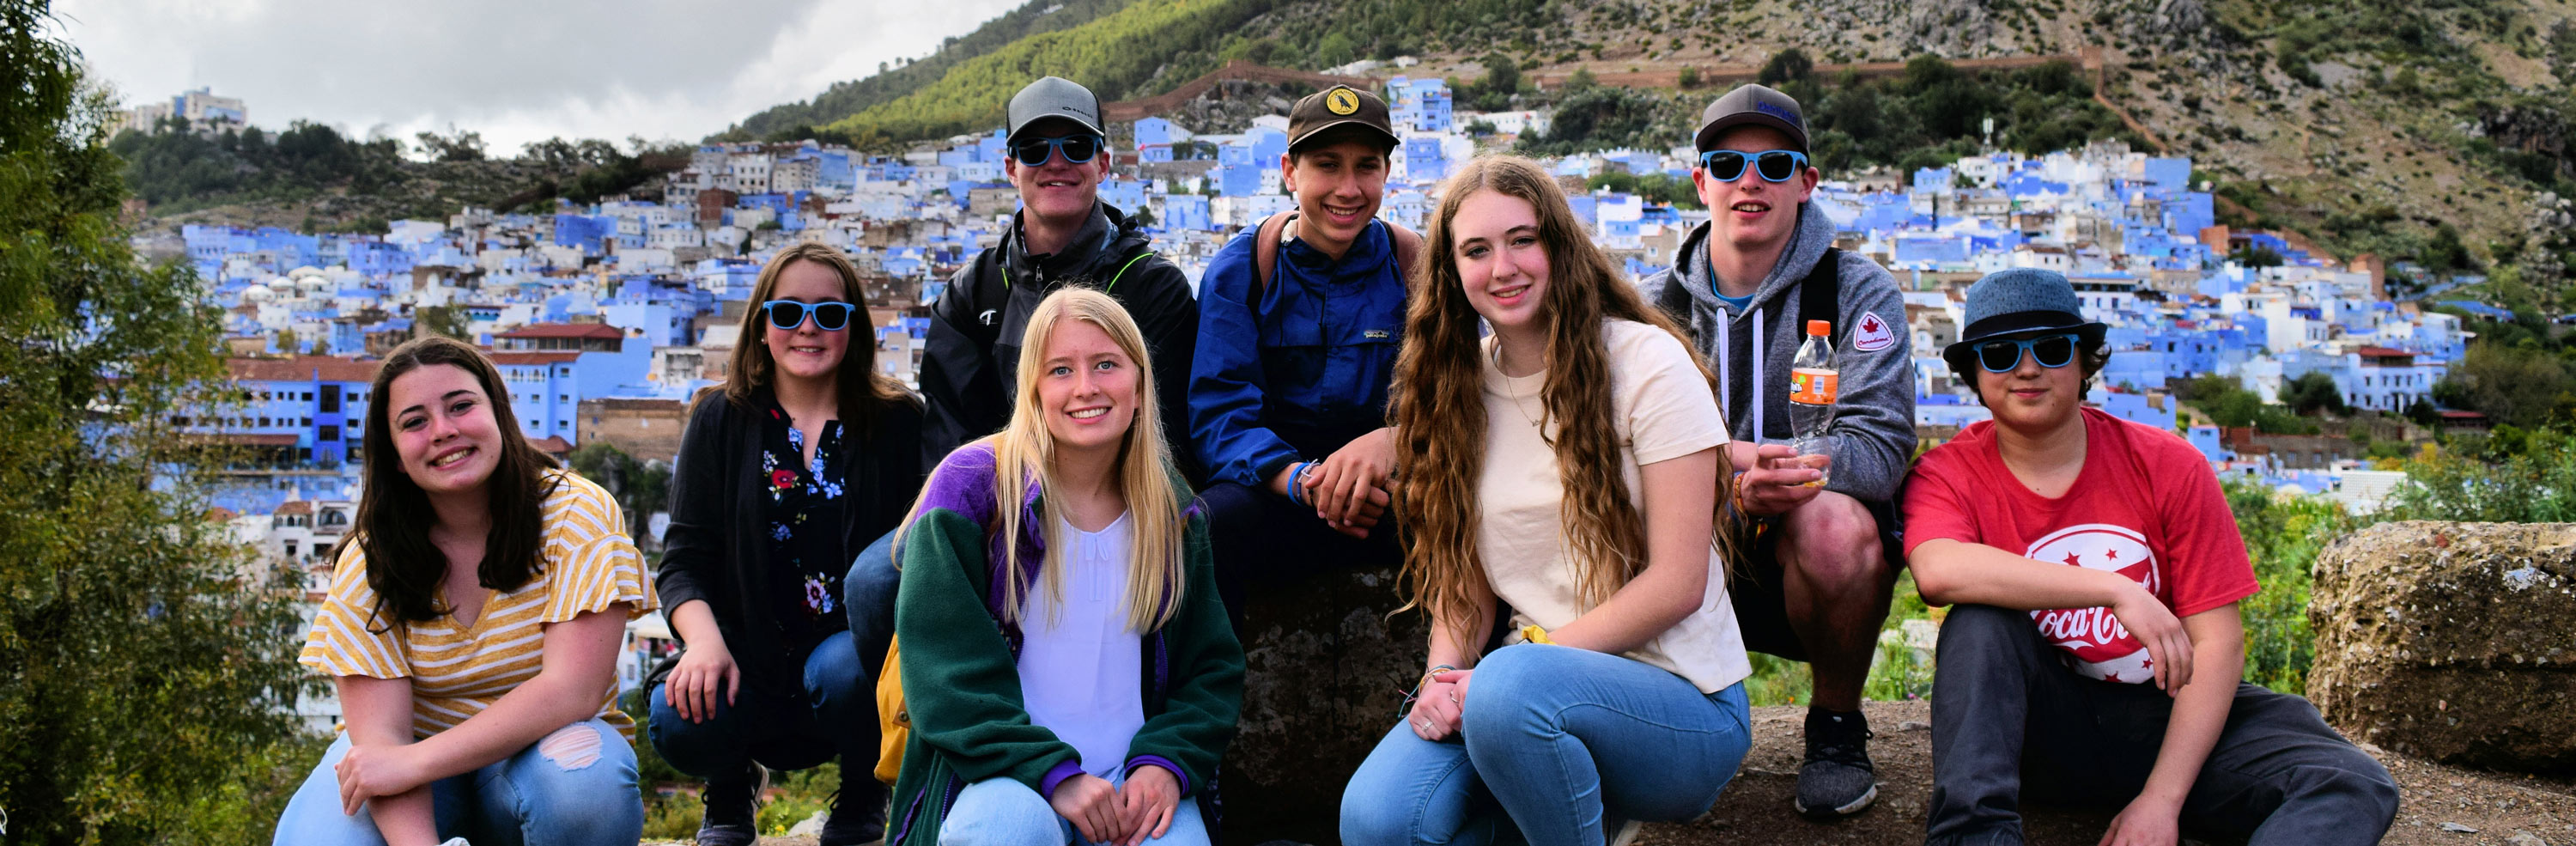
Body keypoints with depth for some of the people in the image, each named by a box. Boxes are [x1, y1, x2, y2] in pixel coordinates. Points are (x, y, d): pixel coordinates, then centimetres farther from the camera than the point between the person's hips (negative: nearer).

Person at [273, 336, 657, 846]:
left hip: (538, 751, -2)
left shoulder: (578, 515, -14)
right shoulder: (369, 562, -8)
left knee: (586, 776, -36)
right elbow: (379, 733, -15)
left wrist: (415, 761, -28)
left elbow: (573, 689, -22)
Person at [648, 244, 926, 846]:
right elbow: (684, 558, 2)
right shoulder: (721, 420, 7)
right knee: (679, 720, -29)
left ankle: (862, 796, 2)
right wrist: (704, 641, -18)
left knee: (842, 671, -36)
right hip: (749, 662, 1)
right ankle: (733, 786, 12)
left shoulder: (896, 422, 3)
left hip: (855, 646, -1)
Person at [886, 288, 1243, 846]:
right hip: (993, 778, -2)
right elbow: (947, 666, -10)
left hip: (1135, 782, 2)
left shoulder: (1173, 512, 9)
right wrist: (1052, 772, -19)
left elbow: (1212, 669, 11)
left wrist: (1167, 762, -8)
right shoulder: (972, 485, -4)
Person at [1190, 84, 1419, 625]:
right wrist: (1303, 479, -28)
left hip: (1393, 494, 1)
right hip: (1273, 492, -1)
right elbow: (1220, 413, -7)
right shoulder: (1238, 270, 2)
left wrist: (1391, 440, -27)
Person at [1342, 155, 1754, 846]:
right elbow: (1464, 572, 11)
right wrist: (1445, 675, -9)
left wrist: (1527, 659, -17)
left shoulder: (1646, 362, -8)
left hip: (1677, 694, -4)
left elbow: (1678, 582, -12)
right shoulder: (1460, 384, 9)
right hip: (1542, 677, 4)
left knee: (1510, 686, -37)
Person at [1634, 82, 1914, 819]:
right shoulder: (1657, 303, 7)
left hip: (1820, 563, -2)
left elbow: (1879, 448, -15)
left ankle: (1835, 728, -8)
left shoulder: (1859, 292, -1)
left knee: (1834, 522, -36)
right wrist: (1723, 471, -29)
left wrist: (1763, 463, -34)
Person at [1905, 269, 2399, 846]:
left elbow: (2217, 642, -9)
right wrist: (2115, 589, -34)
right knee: (1981, 621, -30)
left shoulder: (2169, 465, -5)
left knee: (2355, 786, -23)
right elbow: (1938, 570, -32)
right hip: (2044, 725, -1)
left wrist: (2162, 799, -19)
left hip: (2167, 717, 2)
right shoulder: (1948, 476, -7)